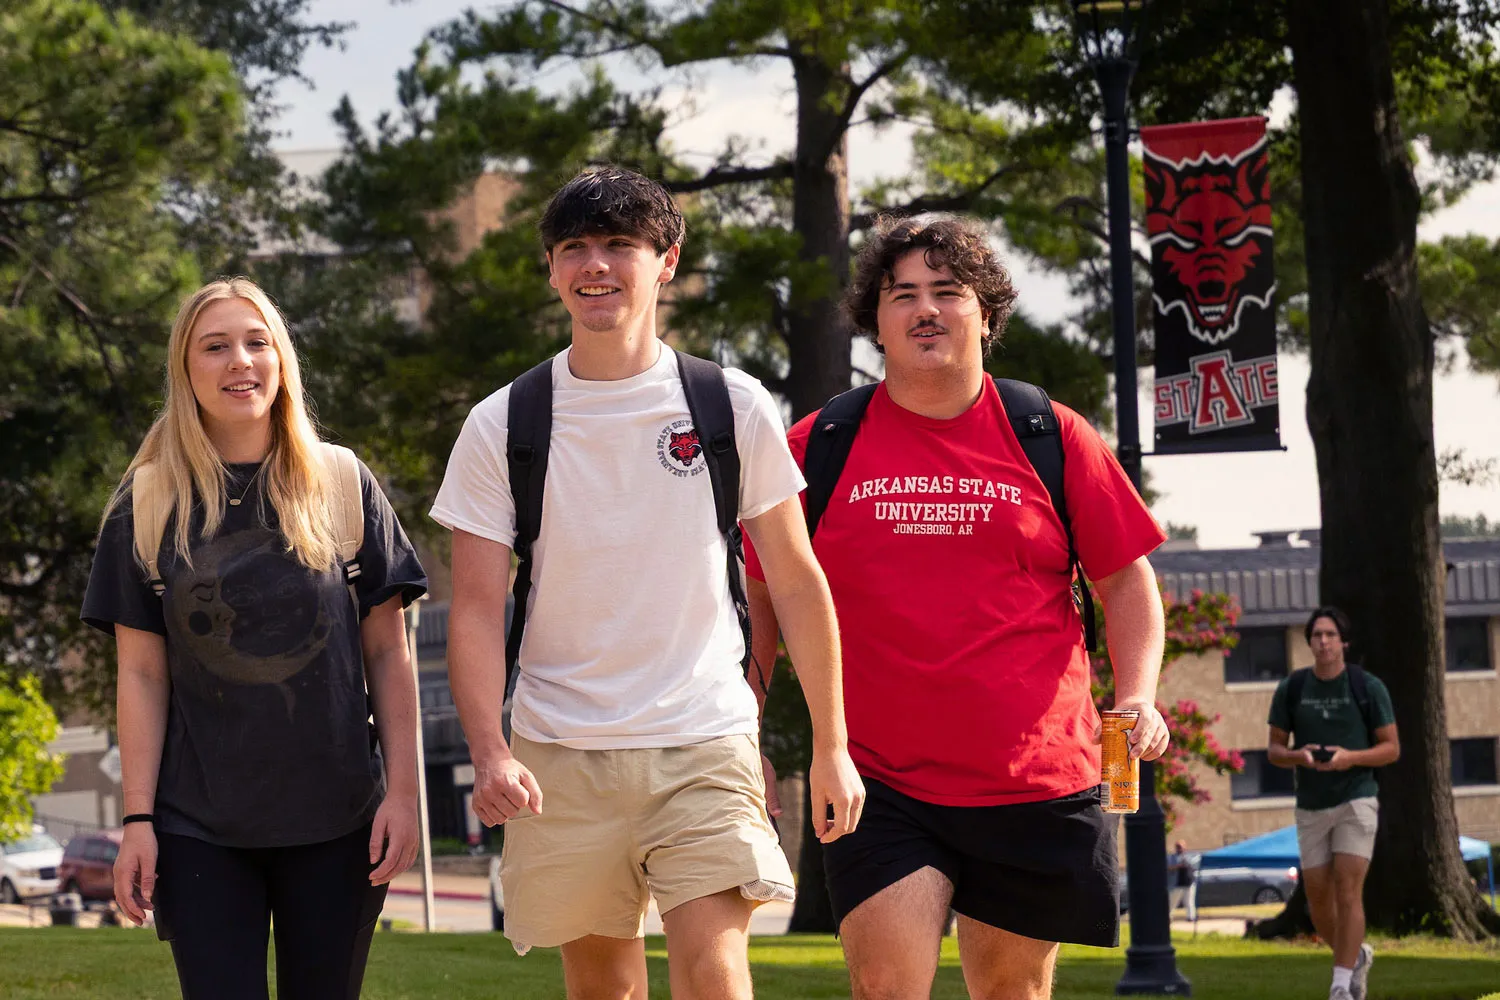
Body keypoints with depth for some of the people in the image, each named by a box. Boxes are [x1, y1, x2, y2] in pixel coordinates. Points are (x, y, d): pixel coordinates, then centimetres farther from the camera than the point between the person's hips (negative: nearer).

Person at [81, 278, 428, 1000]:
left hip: (335, 823, 1)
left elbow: (387, 654, 5)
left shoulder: (344, 487, 5)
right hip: (199, 829, -1)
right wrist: (138, 818, -3)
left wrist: (403, 791, -2)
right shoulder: (148, 504, 3)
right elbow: (141, 674, 2)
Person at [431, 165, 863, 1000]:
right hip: (560, 753, 1)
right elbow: (478, 609, -1)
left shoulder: (733, 408, 2)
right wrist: (490, 752, -16)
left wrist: (831, 745, 8)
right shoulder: (503, 425, 2)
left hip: (705, 744, -1)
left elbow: (797, 584, 9)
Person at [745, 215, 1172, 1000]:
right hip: (880, 786, -1)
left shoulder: (1053, 440, 5)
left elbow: (1127, 581, 10)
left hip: (1038, 782, 1)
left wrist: (1137, 697, -6)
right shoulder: (816, 449, 4)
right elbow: (765, 599, 13)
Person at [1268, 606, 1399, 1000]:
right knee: (1318, 900, 5)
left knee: (1348, 891, -13)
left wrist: (1350, 757, -20)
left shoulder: (1368, 687, -5)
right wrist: (1299, 756, -17)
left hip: (1356, 801, -3)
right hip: (1311, 807, 3)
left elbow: (1391, 748, -2)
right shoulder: (1291, 688, 1)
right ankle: (1357, 956, 33)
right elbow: (1274, 749, 7)